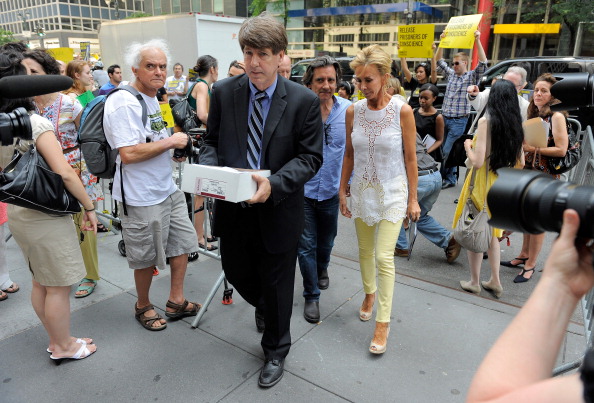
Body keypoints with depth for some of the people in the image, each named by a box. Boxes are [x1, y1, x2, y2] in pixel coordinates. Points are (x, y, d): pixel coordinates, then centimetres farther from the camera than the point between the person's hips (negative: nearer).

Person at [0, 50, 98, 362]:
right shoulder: (34, 122, -20)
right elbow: (64, 173, -25)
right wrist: (89, 207, -16)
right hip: (46, 216, -8)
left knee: (40, 283, 20)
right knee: (58, 287, 8)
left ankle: (56, 340, 36)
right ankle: (64, 347, 24)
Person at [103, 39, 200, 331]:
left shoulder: (152, 99, 12)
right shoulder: (124, 103, -18)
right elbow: (128, 153, -26)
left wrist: (175, 150, 5)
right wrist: (171, 141, -19)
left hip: (168, 189, 9)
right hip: (142, 197, -9)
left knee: (182, 242, 15)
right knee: (147, 258, 8)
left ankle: (175, 301, 31)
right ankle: (143, 306, 33)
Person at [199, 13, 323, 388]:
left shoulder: (304, 100, -11)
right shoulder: (224, 92, -2)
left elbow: (310, 157, -11)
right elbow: (212, 141, 6)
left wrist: (274, 183, -28)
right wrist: (209, 169, -16)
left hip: (278, 210, -3)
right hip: (233, 207, 4)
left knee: (277, 286, 13)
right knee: (236, 272, 21)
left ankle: (276, 352, 40)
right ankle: (262, 305, 59)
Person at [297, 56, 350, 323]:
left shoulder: (347, 110, -6)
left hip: (332, 189, 3)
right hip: (303, 189, -2)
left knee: (326, 240, 22)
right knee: (306, 244, 3)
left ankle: (322, 269, 53)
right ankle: (311, 296, 20)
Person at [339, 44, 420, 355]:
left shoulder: (402, 111, -12)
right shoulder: (353, 111, -3)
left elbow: (410, 158, -6)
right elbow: (349, 155, 6)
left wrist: (413, 199, -3)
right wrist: (342, 190, 8)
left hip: (392, 192, -3)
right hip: (362, 190, 4)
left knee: (384, 257, -5)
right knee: (365, 250, 15)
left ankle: (383, 322, 9)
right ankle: (369, 293, 42)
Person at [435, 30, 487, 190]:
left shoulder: (471, 76, -1)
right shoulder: (451, 74, 14)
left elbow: (483, 63, -17)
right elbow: (438, 60, 17)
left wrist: (477, 41, -21)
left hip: (459, 121, -6)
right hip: (445, 118, 6)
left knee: (447, 151, -8)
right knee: (445, 150, 7)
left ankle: (448, 178, 4)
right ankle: (451, 176, 18)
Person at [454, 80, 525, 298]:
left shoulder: (486, 121, -17)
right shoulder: (516, 124, 1)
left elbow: (477, 161, -21)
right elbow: (520, 163, 7)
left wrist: (468, 146, -3)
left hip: (483, 184, -6)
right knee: (492, 233, 21)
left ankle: (474, 282, 21)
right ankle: (495, 281, 29)